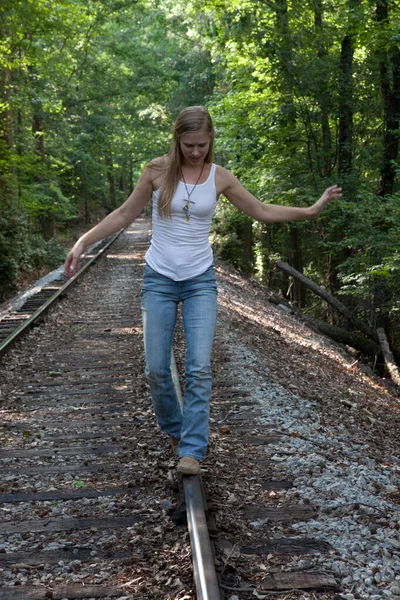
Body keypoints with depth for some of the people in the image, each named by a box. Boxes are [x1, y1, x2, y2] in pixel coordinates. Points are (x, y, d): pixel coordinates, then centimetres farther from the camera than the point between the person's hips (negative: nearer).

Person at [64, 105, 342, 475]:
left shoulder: (220, 178, 0)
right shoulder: (158, 170, -3)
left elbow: (263, 212, 7)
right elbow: (125, 215, 3)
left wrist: (310, 210, -2)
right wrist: (84, 241, -5)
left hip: (201, 281, 0)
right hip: (159, 279, 0)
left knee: (200, 368, -10)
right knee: (156, 369, 0)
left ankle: (192, 449, -1)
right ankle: (174, 430, 26)